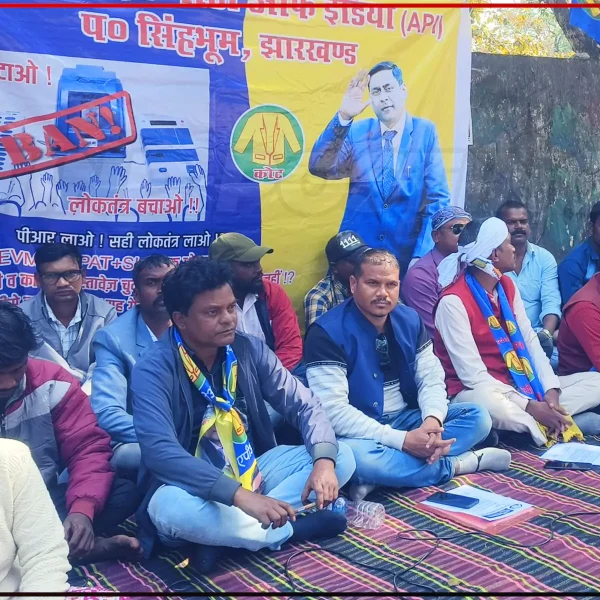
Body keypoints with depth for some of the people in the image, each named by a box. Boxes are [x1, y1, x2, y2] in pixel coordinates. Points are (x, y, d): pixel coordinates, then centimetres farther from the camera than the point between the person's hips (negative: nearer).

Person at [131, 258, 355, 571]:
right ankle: (295, 528, -16)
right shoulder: (154, 369, -18)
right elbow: (160, 451, -31)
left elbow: (305, 405, -1)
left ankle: (222, 536, -21)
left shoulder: (250, 349, -3)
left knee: (341, 457, -11)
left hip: (253, 471, 5)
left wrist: (324, 460, -23)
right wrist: (240, 495, -42)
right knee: (170, 507, -39)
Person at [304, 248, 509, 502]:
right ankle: (459, 464, -16)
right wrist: (401, 441, -30)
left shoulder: (409, 320, 2)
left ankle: (381, 474, -23)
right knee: (354, 456, -40)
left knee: (478, 417, -8)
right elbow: (333, 410, -24)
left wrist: (433, 420, -22)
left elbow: (431, 379, 2)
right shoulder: (328, 332, -18)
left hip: (407, 419, 6)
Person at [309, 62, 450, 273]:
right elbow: (319, 168, -11)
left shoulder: (425, 131, -3)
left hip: (408, 257, -1)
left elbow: (438, 198, -5)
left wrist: (422, 256, -13)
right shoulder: (357, 131, 1)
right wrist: (343, 118, -22)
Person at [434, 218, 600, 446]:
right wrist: (529, 406, -26)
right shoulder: (453, 301, -19)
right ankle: (557, 428, -19)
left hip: (518, 385, 8)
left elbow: (529, 340, 5)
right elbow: (472, 374, -23)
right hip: (478, 391, -8)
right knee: (489, 401, -43)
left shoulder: (507, 286, 7)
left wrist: (551, 390, -11)